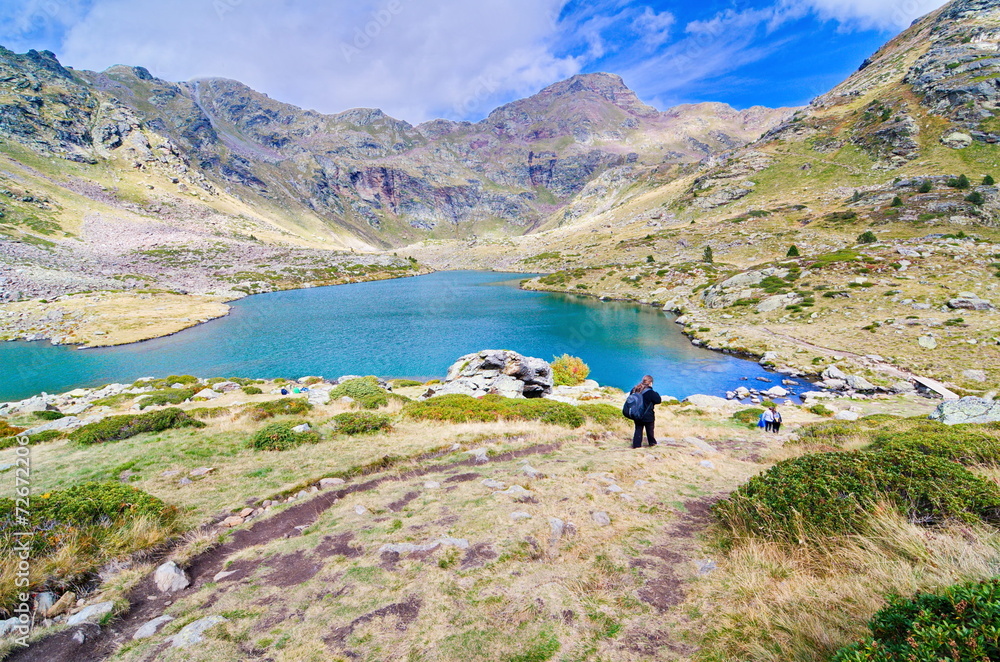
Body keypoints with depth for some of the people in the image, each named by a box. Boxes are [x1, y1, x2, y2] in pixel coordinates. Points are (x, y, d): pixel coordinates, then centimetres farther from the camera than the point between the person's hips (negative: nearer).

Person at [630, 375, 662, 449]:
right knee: (650, 430, 16)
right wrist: (656, 394, 3)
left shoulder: (635, 390, -2)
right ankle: (652, 442, 34)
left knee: (638, 430, 11)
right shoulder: (650, 392, -20)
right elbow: (658, 400, -11)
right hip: (648, 416, -4)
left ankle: (636, 444, 7)